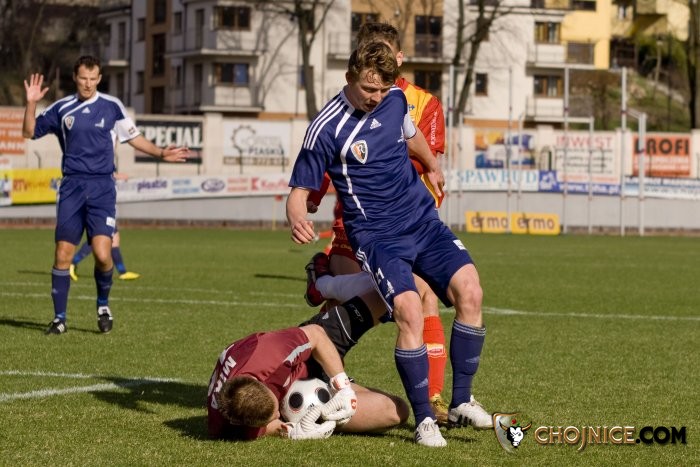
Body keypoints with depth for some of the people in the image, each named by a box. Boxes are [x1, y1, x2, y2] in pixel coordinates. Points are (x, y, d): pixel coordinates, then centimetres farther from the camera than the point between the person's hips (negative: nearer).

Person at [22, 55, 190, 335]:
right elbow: (29, 132, 11)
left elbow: (133, 137, 14)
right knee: (62, 256, -2)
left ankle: (103, 305, 12)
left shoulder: (112, 107, 3)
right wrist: (31, 103, -3)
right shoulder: (62, 108, 6)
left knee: (102, 254, -15)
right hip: (72, 186, 1)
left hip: (102, 188, -1)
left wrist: (160, 153, 3)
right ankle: (59, 318, 9)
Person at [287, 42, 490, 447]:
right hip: (376, 235, -5)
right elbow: (300, 189, -9)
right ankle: (425, 420, -12)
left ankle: (461, 402, -3)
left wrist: (432, 168, 44)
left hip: (423, 220, 5)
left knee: (469, 290, -17)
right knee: (409, 311, -26)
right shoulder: (327, 128, -13)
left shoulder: (396, 100, 4)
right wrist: (297, 218, -31)